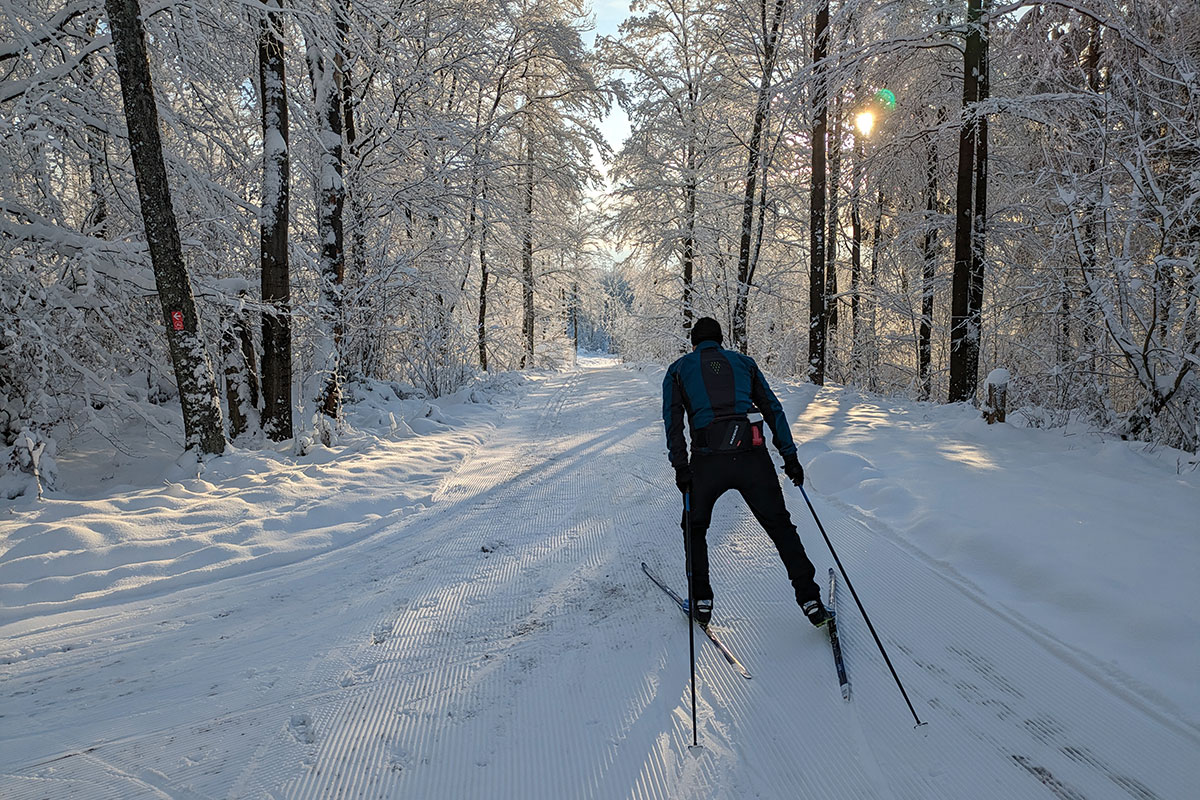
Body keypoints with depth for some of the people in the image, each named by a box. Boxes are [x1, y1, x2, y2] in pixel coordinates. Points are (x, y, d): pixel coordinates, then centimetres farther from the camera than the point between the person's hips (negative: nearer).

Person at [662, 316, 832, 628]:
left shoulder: (679, 370, 16)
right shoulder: (743, 362, 21)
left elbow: (673, 419, 3)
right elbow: (773, 408, 15)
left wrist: (680, 467, 0)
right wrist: (790, 455, 14)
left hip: (708, 459, -1)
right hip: (752, 456, 1)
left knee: (695, 527, 21)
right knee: (780, 526, 14)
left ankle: (702, 600, 18)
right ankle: (809, 598, 9)